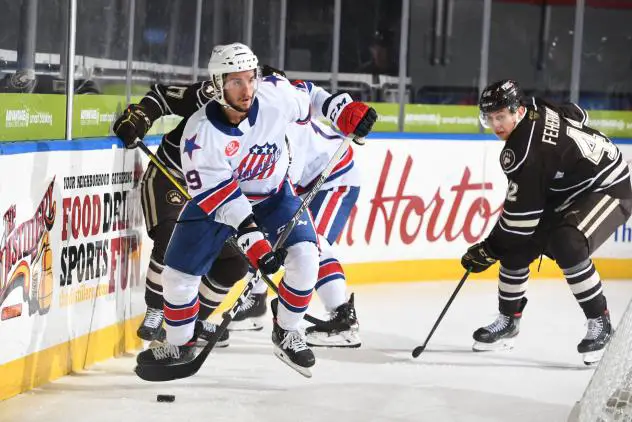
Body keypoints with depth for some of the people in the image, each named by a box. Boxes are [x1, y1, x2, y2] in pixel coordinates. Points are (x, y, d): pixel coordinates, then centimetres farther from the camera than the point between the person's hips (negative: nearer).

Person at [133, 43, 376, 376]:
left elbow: (305, 99, 1)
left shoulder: (275, 95, -24)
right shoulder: (200, 133, -31)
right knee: (179, 274, -3)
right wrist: (249, 235, -39)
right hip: (216, 198, -2)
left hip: (272, 195, 2)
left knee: (303, 257, -18)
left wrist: (342, 109, -12)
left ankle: (286, 333, 4)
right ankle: (179, 345, 21)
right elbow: (218, 192, -31)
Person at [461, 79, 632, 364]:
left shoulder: (524, 151, -32)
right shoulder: (535, 108, -7)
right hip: (566, 193, 10)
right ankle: (508, 321, 21)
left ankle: (600, 325, -20)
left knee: (567, 244, -34)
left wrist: (489, 250, -14)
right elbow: (577, 114, 14)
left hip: (609, 189, -10)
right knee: (517, 246, 3)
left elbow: (520, 214, -27)